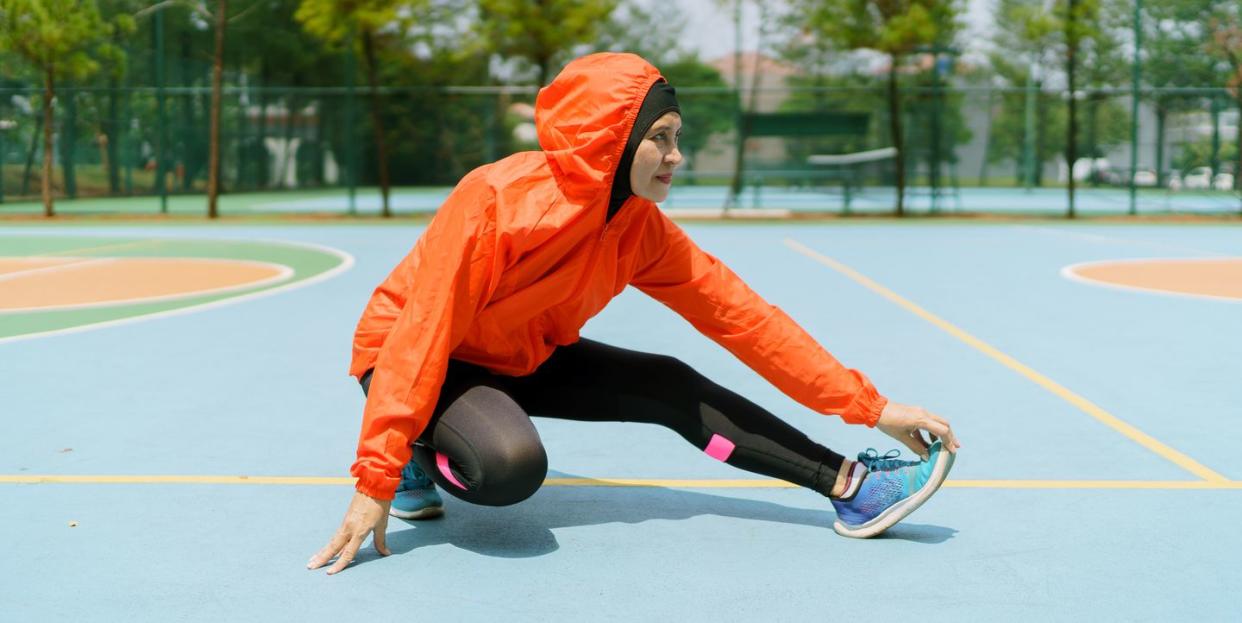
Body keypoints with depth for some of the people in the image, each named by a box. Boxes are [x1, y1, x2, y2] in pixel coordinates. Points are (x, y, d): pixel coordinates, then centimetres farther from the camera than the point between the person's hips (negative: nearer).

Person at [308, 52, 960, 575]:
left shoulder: (642, 231, -13)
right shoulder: (496, 198, -32)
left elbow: (744, 317, -11)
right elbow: (422, 334, -31)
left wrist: (871, 407, -13)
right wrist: (376, 481, -32)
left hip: (521, 360, 6)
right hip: (415, 359, -6)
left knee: (671, 387, -7)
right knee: (513, 464, -35)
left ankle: (847, 485, -3)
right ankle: (415, 450, -4)